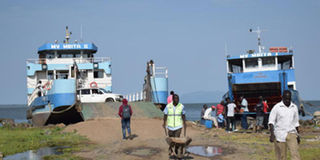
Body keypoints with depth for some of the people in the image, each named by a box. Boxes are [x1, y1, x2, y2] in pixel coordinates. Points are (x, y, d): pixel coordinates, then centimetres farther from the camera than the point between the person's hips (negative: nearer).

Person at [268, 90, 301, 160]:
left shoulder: (294, 107, 7)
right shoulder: (276, 107, -5)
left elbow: (296, 122, 16)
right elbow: (271, 121, -5)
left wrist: (298, 135, 17)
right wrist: (272, 134, -16)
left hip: (291, 134, 3)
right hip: (280, 135, -2)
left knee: (295, 153, -13)